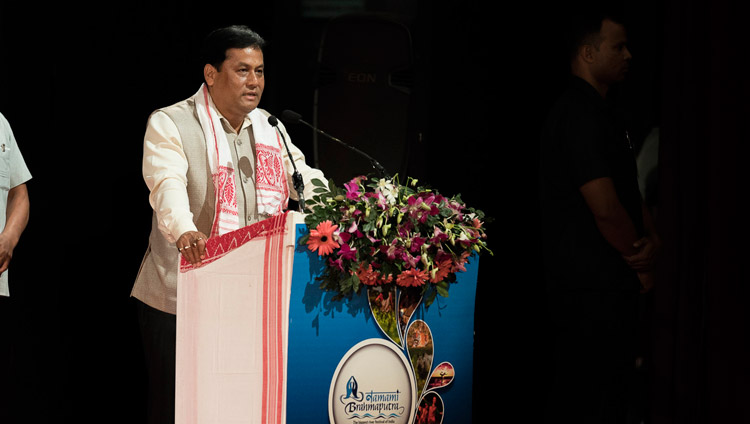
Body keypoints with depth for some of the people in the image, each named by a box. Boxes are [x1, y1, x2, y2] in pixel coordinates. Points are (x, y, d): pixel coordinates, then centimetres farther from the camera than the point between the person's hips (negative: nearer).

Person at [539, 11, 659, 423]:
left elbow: (629, 192, 17)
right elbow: (605, 209, -22)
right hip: (597, 290, -11)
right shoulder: (582, 115, -16)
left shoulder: (596, 112, 18)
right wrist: (641, 265, -7)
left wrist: (651, 238, -3)